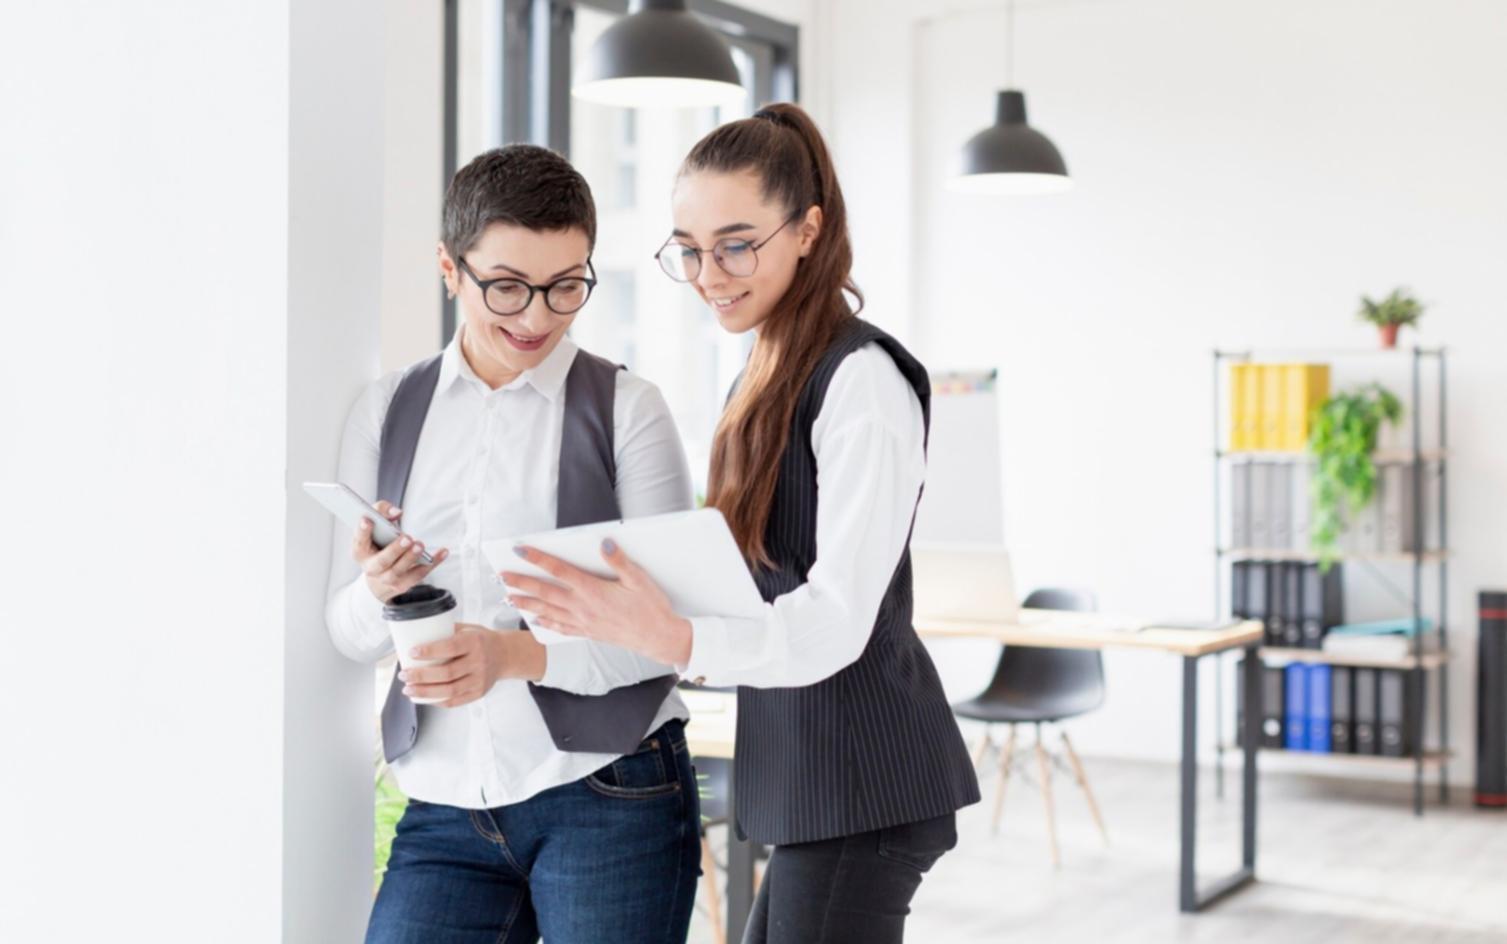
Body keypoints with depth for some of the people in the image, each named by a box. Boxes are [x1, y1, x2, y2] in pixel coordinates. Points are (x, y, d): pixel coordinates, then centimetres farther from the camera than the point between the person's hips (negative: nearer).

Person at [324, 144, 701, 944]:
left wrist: (521, 654, -23)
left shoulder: (627, 410, -3)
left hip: (610, 798, -2)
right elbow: (350, 635, 8)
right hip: (445, 809, 3)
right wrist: (378, 592, -15)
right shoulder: (386, 415, 8)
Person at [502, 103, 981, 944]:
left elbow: (837, 620, -24)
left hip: (860, 781, -9)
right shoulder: (771, 378, 15)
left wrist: (676, 640, -40)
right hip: (813, 779, 9)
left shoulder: (861, 378, -14)